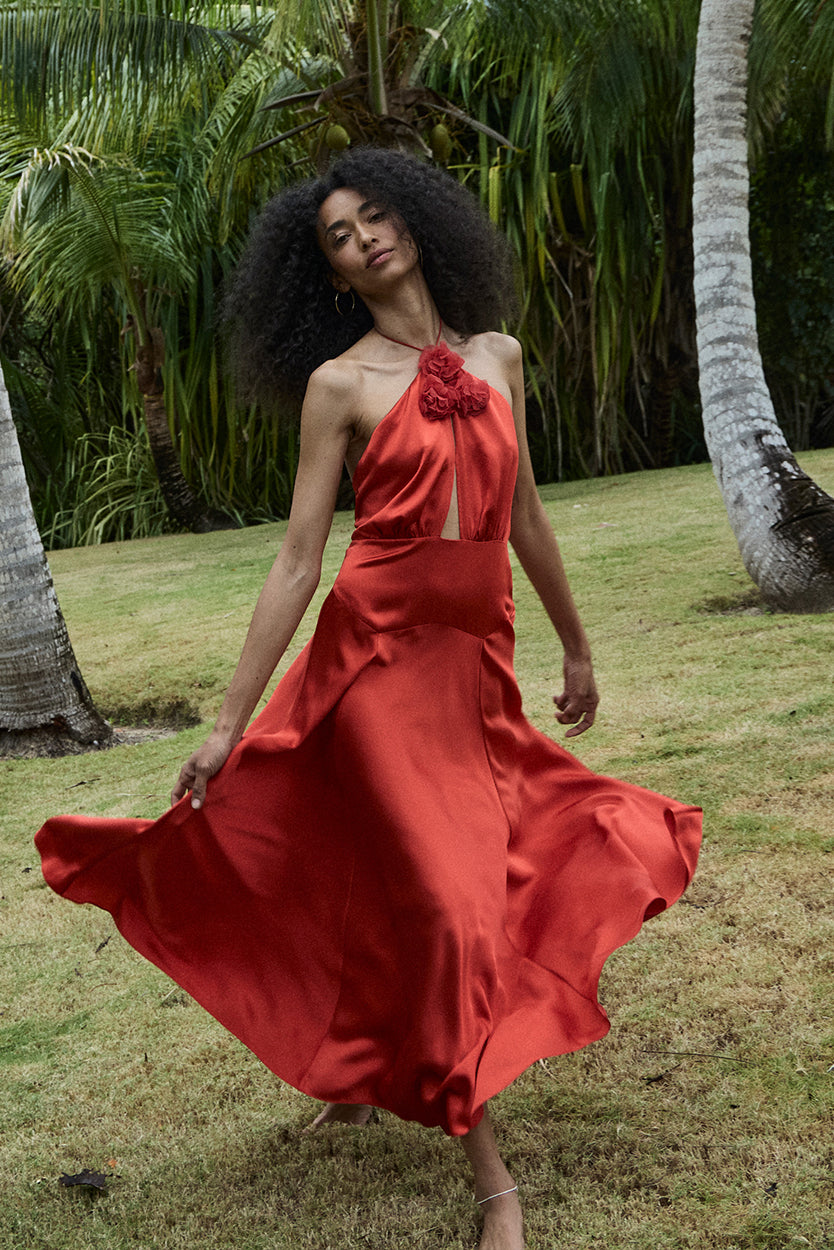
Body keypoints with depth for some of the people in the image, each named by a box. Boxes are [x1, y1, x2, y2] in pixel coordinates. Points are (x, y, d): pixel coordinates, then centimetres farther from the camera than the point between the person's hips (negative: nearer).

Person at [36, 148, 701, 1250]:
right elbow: (298, 559, -4)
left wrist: (576, 648, 25)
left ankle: (359, 1075, 31)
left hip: (479, 656, 5)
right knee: (444, 893, -4)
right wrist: (229, 722, -7)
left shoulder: (498, 355, 11)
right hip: (381, 648, -5)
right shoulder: (339, 382, -2)